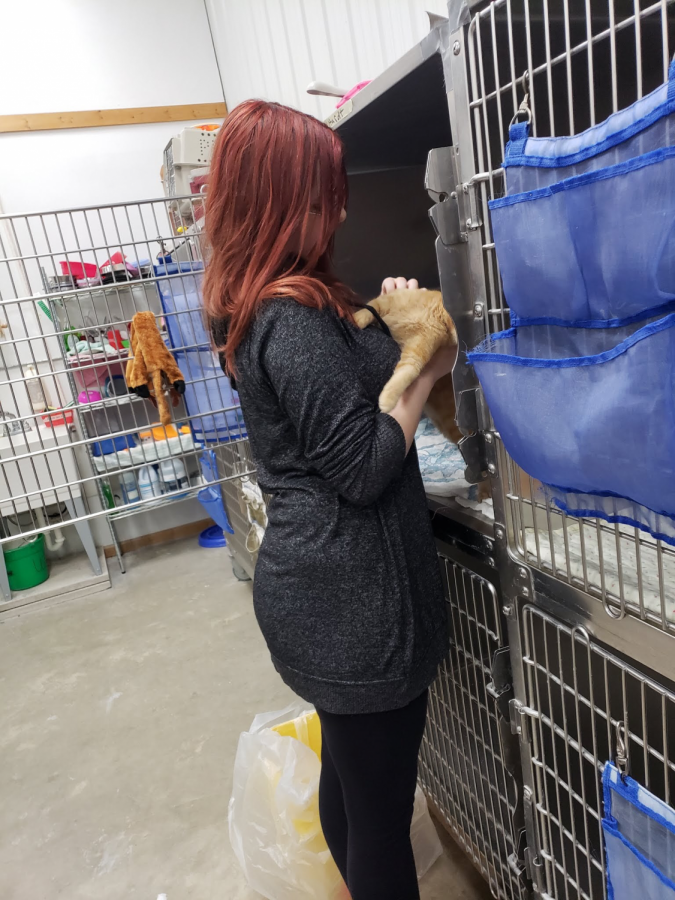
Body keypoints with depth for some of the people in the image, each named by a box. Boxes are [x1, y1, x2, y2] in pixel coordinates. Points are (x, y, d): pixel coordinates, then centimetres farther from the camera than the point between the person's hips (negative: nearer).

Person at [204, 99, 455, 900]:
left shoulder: (250, 305, 10)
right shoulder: (295, 316, -20)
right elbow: (364, 468, -21)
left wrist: (385, 326, 7)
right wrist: (424, 372, -8)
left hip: (314, 584, 10)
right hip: (352, 596, -10)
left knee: (348, 782, 28)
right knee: (381, 812, 10)